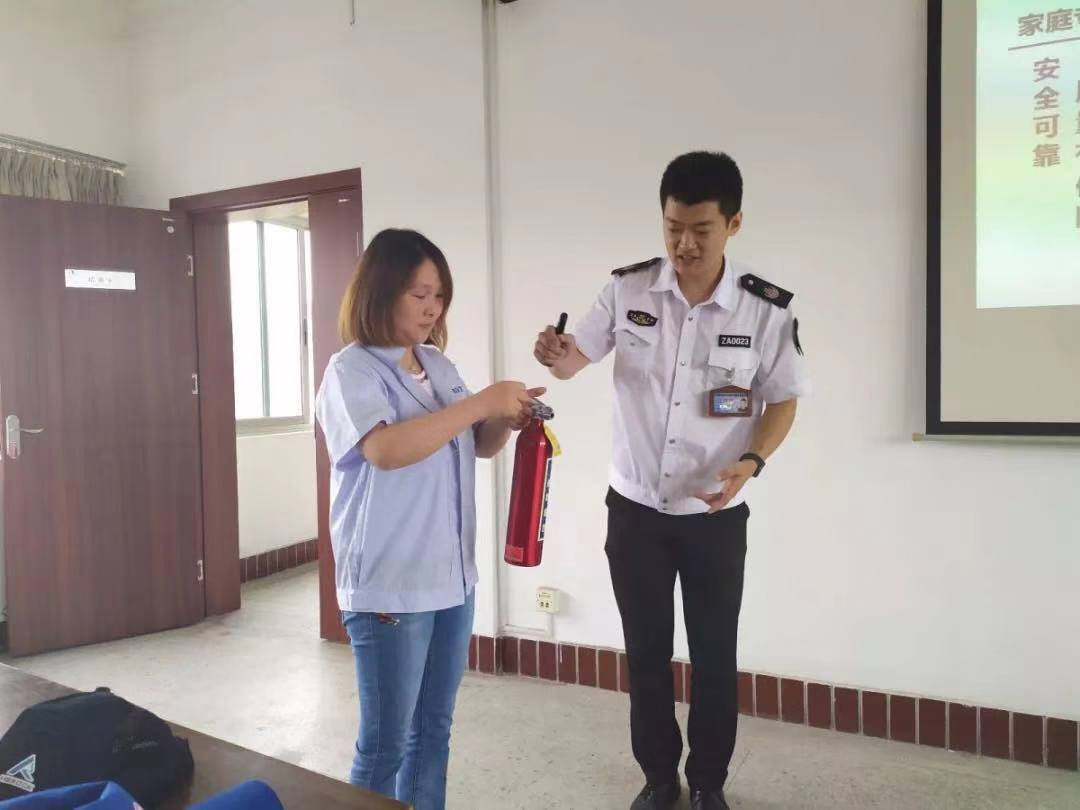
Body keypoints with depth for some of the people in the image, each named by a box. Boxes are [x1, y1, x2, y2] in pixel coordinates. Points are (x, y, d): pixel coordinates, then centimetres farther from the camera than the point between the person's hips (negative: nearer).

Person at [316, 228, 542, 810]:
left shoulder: (438, 365, 10)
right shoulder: (351, 371, -11)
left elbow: (478, 446, 18)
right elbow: (387, 449, -28)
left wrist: (505, 421, -4)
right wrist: (482, 402, -24)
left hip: (452, 577, 7)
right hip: (388, 586, -7)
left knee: (433, 730, 19)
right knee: (385, 743, 6)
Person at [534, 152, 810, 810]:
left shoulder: (768, 309, -11)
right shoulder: (627, 290, -8)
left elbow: (784, 401, -2)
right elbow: (574, 360, -2)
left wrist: (751, 461, -20)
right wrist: (554, 356, -27)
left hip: (717, 517, -1)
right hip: (634, 509, 1)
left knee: (715, 655, 12)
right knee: (646, 651, 14)